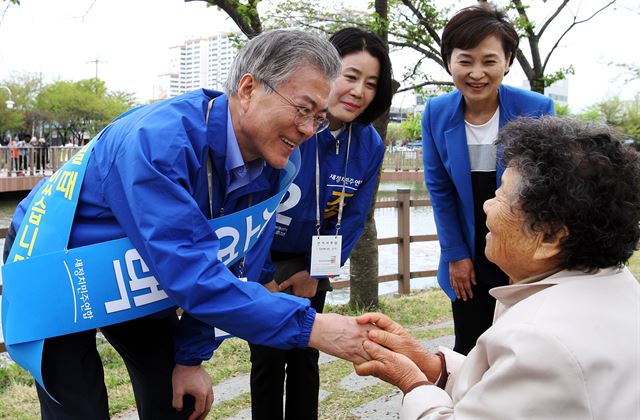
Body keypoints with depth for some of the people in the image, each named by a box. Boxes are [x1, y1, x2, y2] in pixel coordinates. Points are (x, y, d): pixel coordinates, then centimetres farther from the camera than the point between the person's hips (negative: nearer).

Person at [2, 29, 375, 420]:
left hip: (140, 283, 6)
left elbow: (226, 269, -5)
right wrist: (310, 326, -43)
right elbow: (192, 274, -43)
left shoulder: (267, 162, -14)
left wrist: (192, 355, -5)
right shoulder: (158, 140, -37)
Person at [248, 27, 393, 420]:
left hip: (310, 264, 4)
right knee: (270, 357, 2)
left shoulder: (370, 145, -12)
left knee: (305, 356, 13)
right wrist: (264, 279, -17)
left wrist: (315, 273, -5)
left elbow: (352, 219, -2)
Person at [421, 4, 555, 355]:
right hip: (468, 263, 2)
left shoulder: (537, 110, -15)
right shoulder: (436, 114, -7)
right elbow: (440, 190, 0)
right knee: (468, 351, 11)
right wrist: (456, 255, -1)